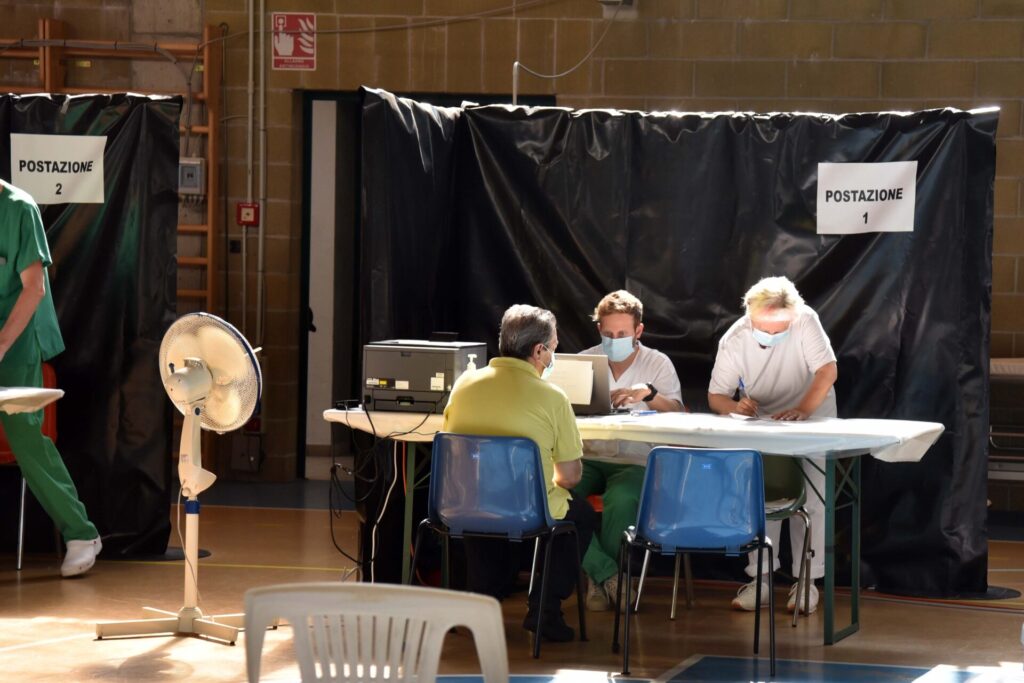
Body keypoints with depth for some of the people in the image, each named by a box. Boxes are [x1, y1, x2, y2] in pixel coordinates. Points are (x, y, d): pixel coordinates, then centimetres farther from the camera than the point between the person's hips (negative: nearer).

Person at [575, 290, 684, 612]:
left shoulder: (658, 363, 8)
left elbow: (678, 413, -4)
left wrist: (649, 393, -23)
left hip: (635, 460, -2)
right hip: (588, 457, 2)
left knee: (620, 500, -37)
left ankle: (600, 577, -11)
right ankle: (608, 574, -21)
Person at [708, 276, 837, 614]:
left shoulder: (806, 322, -23)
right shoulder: (733, 341, -18)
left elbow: (827, 370, -28)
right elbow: (716, 396, -15)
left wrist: (803, 409, -43)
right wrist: (735, 406, -39)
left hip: (812, 418, -2)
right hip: (760, 422, 2)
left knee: (810, 497, -8)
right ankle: (760, 579, -1)